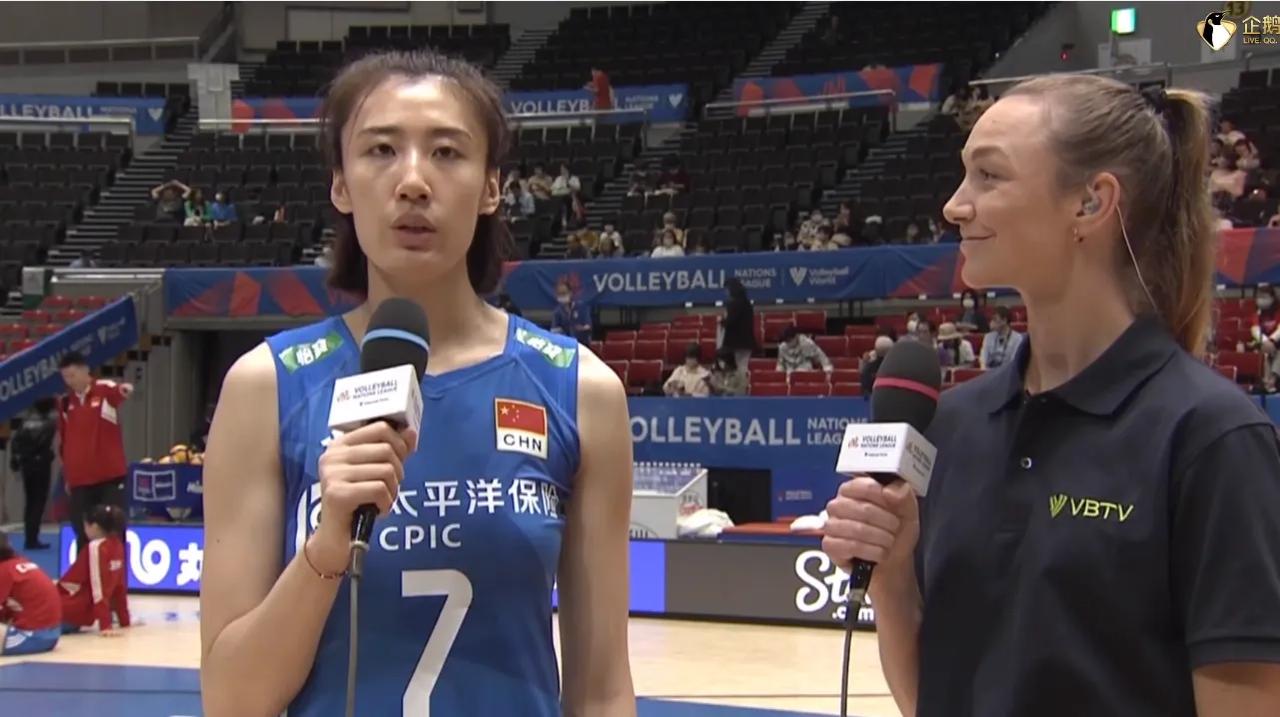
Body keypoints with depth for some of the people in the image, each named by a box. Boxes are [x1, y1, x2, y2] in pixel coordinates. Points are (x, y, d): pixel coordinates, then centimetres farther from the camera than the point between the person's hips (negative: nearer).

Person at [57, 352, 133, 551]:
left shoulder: (105, 390, -6)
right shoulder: (65, 402, 8)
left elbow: (118, 392, -32)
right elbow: (63, 441, 15)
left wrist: (125, 390, -56)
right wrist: (67, 476, 17)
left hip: (110, 475, -4)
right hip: (80, 480, 4)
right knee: (83, 533, 6)